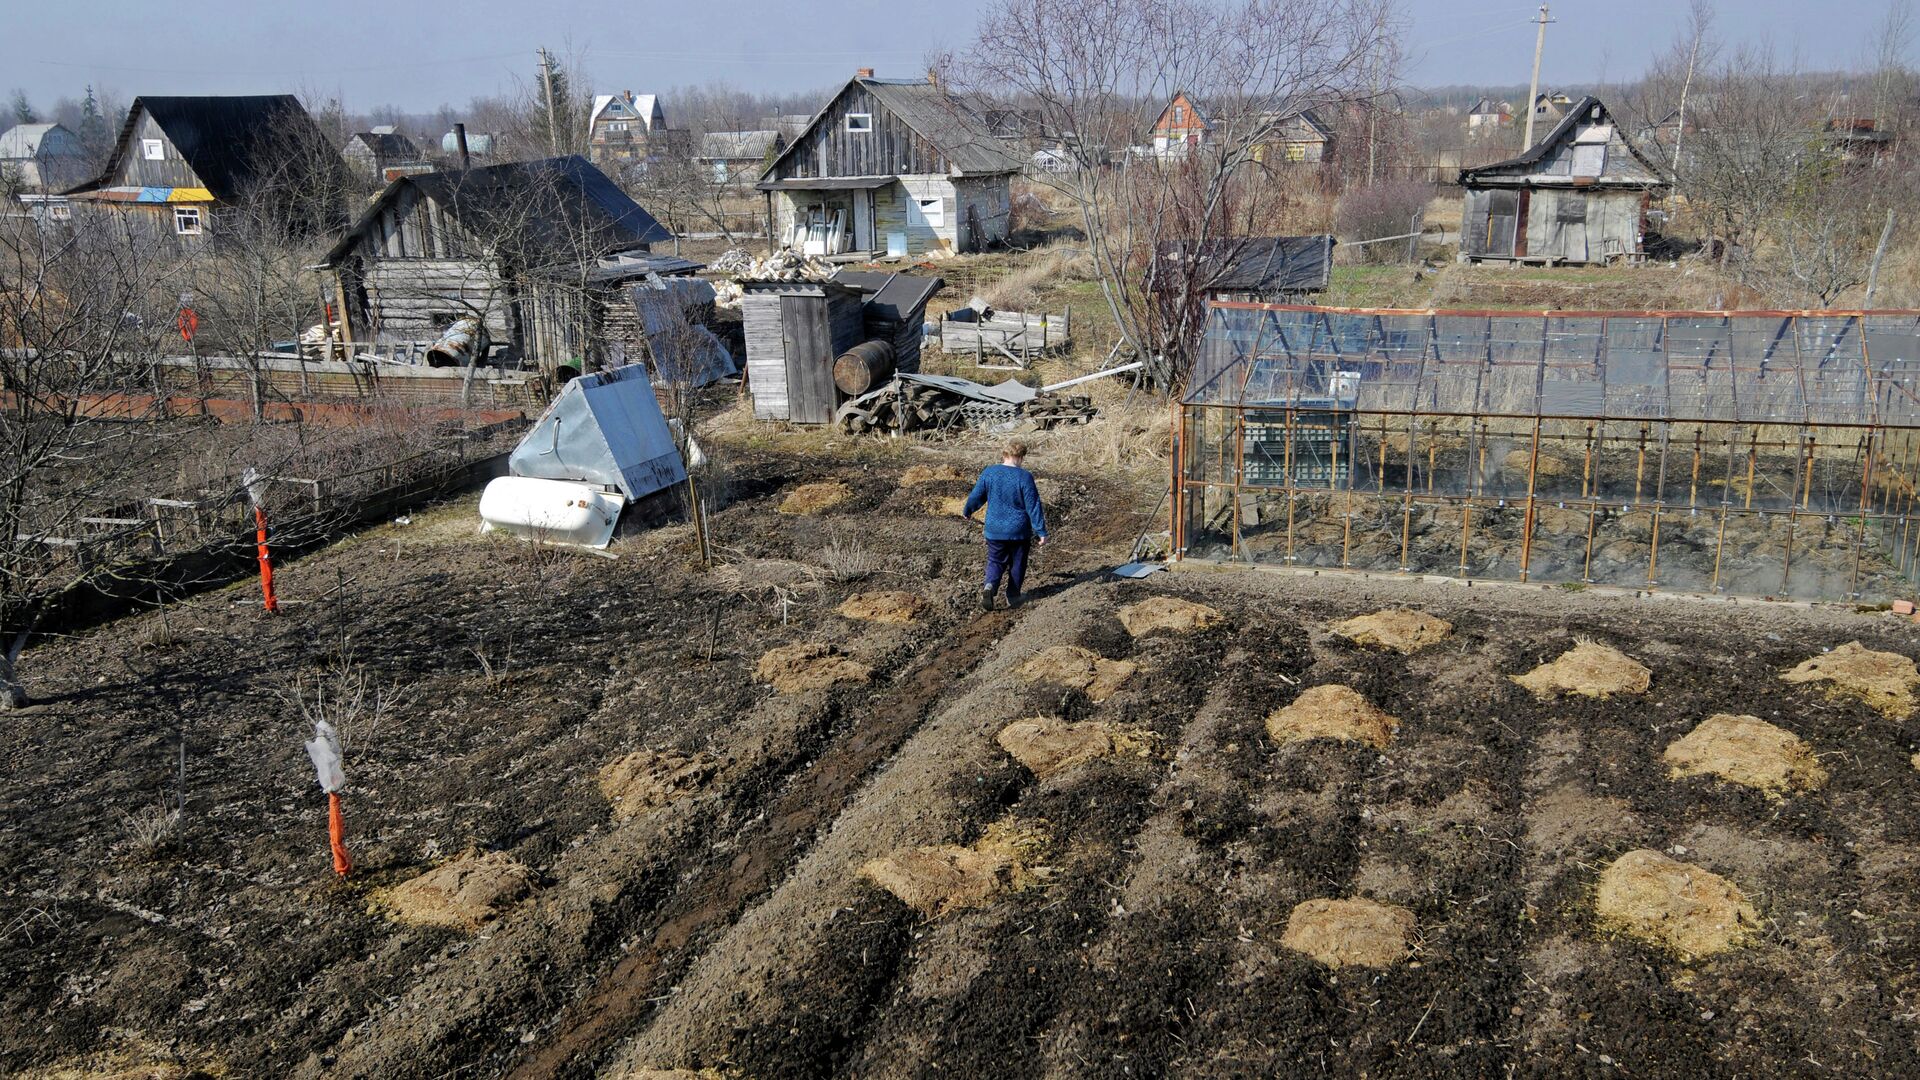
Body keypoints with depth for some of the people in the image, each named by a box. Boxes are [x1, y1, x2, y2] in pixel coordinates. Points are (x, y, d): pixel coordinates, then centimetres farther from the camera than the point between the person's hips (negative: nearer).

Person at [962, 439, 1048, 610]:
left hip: (995, 529, 2)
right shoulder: (1024, 477, -14)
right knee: (1017, 564, 16)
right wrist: (1041, 531, -7)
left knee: (995, 562, 13)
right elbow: (1034, 506, -13)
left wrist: (967, 511, 26)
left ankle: (990, 586, -14)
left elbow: (976, 496, 5)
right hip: (1019, 530, -2)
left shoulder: (988, 472, -5)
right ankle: (1013, 598, 22)